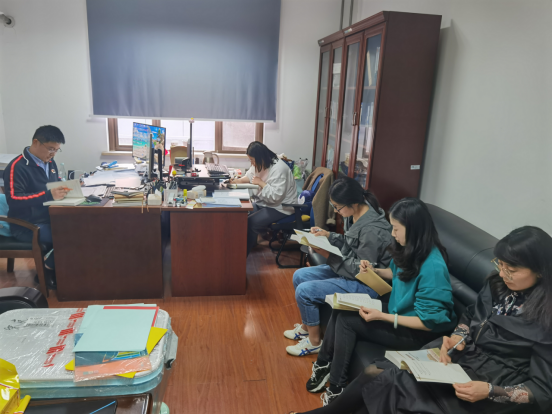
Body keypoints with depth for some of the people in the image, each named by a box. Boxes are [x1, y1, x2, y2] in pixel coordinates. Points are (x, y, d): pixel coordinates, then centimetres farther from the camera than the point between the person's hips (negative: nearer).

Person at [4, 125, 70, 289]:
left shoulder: (50, 163, 9)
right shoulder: (17, 166, -15)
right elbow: (13, 200, -23)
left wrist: (64, 189, -4)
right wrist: (48, 195, -31)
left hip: (49, 218, 8)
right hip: (27, 226, -8)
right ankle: (48, 269, 0)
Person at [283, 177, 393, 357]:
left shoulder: (372, 229, -30)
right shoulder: (354, 214, -3)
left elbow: (362, 270, -24)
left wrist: (328, 256, -24)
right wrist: (327, 235, -4)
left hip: (366, 284, -10)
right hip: (349, 268, 10)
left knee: (304, 291, -16)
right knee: (299, 276, 9)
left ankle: (314, 342, 7)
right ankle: (306, 327, 27)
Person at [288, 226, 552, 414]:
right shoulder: (498, 285, 0)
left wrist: (490, 391, -25)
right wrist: (457, 337, -6)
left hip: (492, 382, -6)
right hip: (460, 355, 6)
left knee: (388, 382, -17)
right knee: (377, 371, -13)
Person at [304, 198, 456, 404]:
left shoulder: (433, 267, -30)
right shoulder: (411, 249, -4)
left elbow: (429, 321, -26)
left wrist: (382, 317, -25)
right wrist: (375, 271, -1)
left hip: (418, 332, -8)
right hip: (397, 311, 8)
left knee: (347, 320, -16)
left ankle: (337, 387, 1)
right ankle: (324, 364, 10)